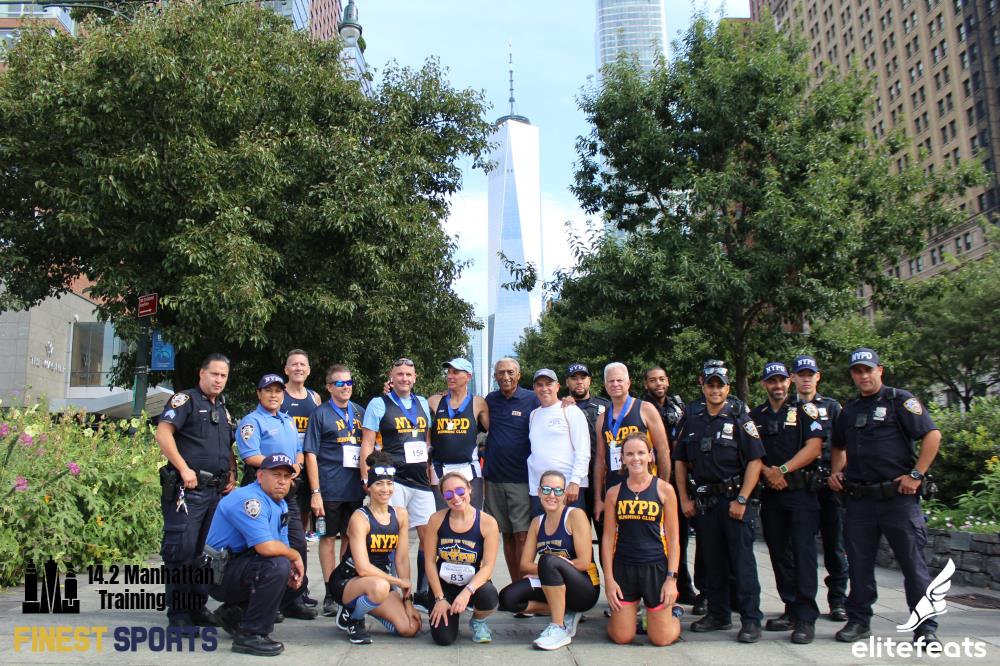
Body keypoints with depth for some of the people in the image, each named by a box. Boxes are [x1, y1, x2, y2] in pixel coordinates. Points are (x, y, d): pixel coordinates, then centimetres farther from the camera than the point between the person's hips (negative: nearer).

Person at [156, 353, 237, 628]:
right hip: (187, 489, -7)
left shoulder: (223, 409, 21)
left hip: (217, 491, 8)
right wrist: (184, 469, -19)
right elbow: (163, 433, -14)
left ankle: (198, 607, 22)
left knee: (205, 551, 12)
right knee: (182, 549, -6)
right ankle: (178, 613, 3)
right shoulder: (185, 399, -2)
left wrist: (232, 474, 10)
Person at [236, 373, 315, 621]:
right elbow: (251, 456, -16)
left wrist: (297, 466, 0)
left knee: (298, 543, 8)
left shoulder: (288, 421, 20)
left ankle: (294, 599, 19)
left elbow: (299, 450, 21)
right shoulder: (251, 421, -5)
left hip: (288, 490, 8)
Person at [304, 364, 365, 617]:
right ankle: (330, 594, 14)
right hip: (330, 489, -4)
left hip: (356, 488, 4)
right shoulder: (320, 414, -1)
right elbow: (310, 454, -5)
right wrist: (315, 492, -11)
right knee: (329, 538, 5)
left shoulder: (360, 411, 11)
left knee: (351, 537, 12)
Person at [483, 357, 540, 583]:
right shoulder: (490, 400, 9)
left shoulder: (532, 400, -3)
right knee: (507, 535, 11)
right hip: (494, 478, 4)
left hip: (522, 478, -4)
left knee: (522, 536, -6)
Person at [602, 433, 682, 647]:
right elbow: (608, 538, 3)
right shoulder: (614, 493, 2)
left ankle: (673, 614, 35)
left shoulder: (664, 490, -3)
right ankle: (633, 612, 35)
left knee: (661, 639, 4)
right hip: (623, 567, 2)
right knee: (621, 637, 4)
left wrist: (672, 578, -7)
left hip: (656, 567, -1)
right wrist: (609, 579, -3)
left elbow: (673, 538, -1)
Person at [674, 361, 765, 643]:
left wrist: (742, 500, -14)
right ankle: (718, 614, 22)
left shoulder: (740, 418, -3)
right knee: (711, 561, 10)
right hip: (703, 501, 4)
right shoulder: (691, 419, 9)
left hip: (734, 498, -4)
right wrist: (684, 499, 6)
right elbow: (680, 460, 12)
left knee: (741, 561, -4)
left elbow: (755, 460, -8)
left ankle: (751, 620, 3)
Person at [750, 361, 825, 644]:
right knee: (780, 554, 9)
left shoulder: (804, 409, 2)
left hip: (801, 491, -4)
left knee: (803, 552, -10)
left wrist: (783, 470, -14)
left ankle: (807, 618, -8)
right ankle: (792, 610, 20)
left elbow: (813, 446, -9)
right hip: (770, 494, 5)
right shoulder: (755, 415, 13)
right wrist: (767, 472, -10)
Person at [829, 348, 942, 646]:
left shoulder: (900, 400, -3)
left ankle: (925, 629, 11)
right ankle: (858, 621, 21)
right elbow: (839, 447, 28)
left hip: (898, 496, -5)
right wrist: (836, 472, 11)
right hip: (859, 498, 5)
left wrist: (916, 475, -14)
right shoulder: (849, 410, 15)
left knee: (914, 563, 1)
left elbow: (932, 435, -10)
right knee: (859, 563, 10)